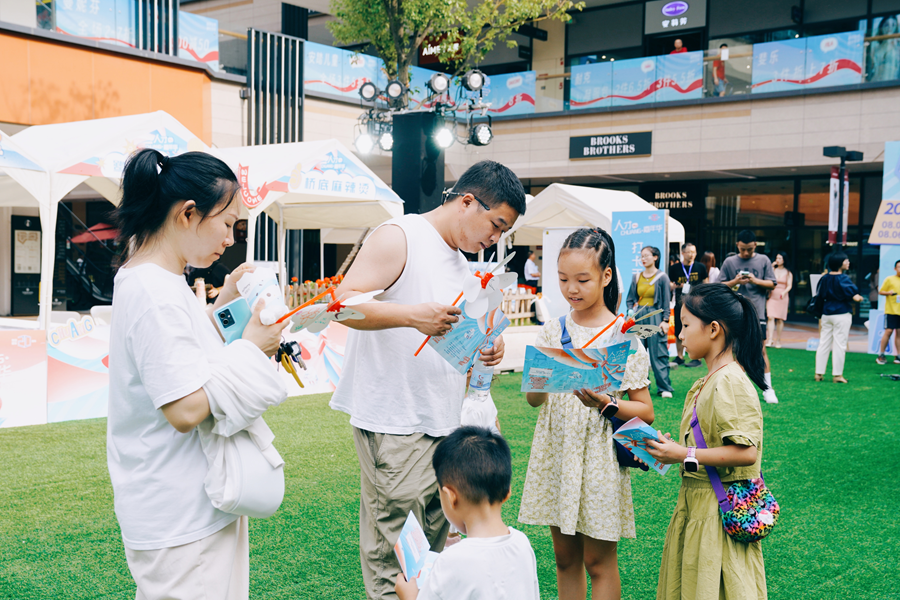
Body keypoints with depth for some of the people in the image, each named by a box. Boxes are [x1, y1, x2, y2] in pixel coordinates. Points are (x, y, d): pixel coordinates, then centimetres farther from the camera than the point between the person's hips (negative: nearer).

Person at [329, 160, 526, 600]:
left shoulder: (461, 261, 20)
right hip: (394, 428, -8)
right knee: (394, 561, -5)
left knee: (433, 551, 14)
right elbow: (346, 302, -16)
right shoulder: (398, 237, -7)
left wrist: (484, 349, 5)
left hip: (443, 425, 9)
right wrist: (412, 315, -30)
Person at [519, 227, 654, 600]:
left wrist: (605, 402, -22)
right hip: (556, 449, 4)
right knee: (565, 556, 14)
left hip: (599, 454, -4)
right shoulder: (553, 330, 3)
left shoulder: (624, 336, -7)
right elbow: (533, 399, 1)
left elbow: (645, 412, -5)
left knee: (599, 561, 6)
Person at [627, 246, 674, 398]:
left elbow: (666, 301, -1)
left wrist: (665, 321, -8)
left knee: (658, 352, -5)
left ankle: (664, 388, 0)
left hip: (655, 316, -4)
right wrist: (632, 312, -1)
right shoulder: (636, 278, 10)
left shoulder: (662, 277, 0)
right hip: (638, 316, 4)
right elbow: (630, 299, 16)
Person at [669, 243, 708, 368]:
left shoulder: (700, 267, 3)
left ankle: (697, 358, 5)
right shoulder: (674, 268, 3)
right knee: (679, 333, 6)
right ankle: (679, 357, 18)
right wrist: (675, 286, -14)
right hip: (680, 305, 1)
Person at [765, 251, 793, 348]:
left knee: (780, 319, 1)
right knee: (771, 317, -12)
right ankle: (770, 339, -14)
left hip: (783, 297, 0)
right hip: (772, 296, 0)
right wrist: (771, 267, -3)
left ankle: (778, 340, 10)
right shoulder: (773, 270, 10)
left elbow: (789, 286, 0)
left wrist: (784, 292, -21)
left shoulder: (788, 273, 8)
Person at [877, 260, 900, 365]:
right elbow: (880, 291, 1)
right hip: (891, 310, -4)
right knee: (888, 331, -8)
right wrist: (888, 292, -17)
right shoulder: (889, 279, 0)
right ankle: (881, 355, 0)